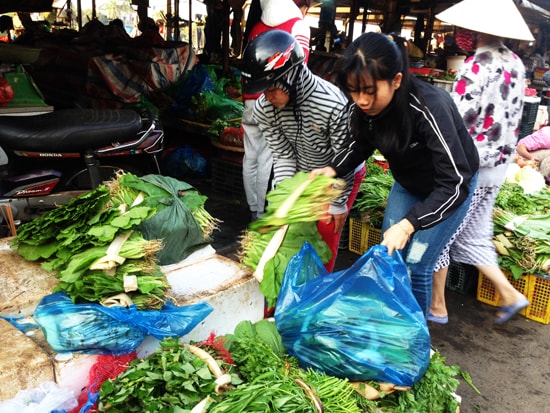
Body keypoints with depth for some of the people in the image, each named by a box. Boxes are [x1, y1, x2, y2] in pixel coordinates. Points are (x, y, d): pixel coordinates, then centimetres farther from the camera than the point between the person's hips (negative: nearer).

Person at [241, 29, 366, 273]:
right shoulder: (263, 108, -24)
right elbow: (283, 155, -11)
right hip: (303, 173, 4)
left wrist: (338, 203, -15)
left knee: (326, 234, 0)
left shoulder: (334, 105, -37)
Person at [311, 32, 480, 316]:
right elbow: (361, 144, 1)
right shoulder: (362, 107, -20)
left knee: (416, 266, -7)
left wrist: (408, 224, -41)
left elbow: (456, 183, -35)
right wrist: (332, 170, -16)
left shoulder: (429, 108, -38)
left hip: (453, 184, -5)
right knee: (388, 257, 6)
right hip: (407, 182, 6)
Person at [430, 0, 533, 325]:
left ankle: (437, 307, 20)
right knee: (473, 236, 21)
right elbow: (513, 118, 12)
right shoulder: (516, 64, 6)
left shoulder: (477, 66, -19)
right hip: (498, 165, 8)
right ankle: (509, 294, 21)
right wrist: (503, 153, 19)